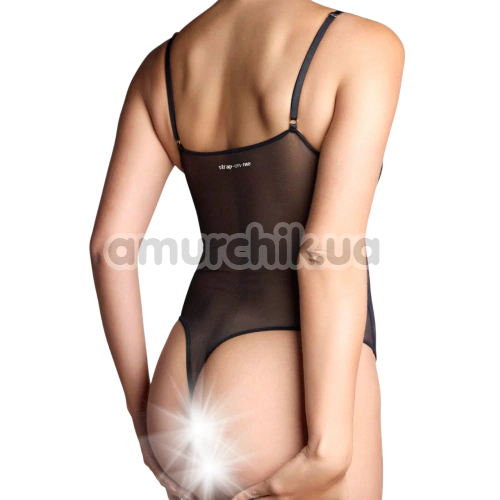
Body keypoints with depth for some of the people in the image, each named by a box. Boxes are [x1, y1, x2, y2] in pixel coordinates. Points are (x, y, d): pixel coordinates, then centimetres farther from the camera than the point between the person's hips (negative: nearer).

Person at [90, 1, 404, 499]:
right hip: (286, 401, -6)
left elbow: (108, 243, 5)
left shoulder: (163, 64, 8)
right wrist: (329, 448, -16)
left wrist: (142, 406, 14)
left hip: (180, 393, 6)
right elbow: (329, 252, -18)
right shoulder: (363, 46, -8)